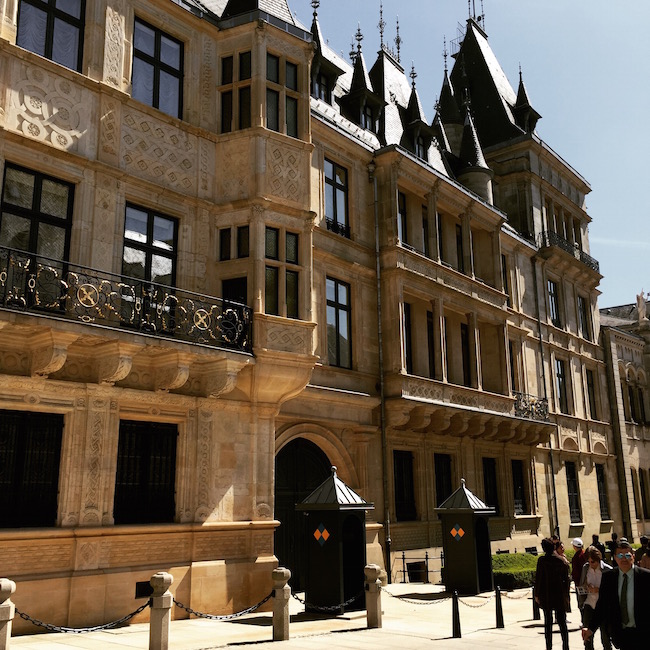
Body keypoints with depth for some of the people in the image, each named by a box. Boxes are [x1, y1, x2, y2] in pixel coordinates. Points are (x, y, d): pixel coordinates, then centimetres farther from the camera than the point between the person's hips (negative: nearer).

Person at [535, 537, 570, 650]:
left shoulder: (542, 560, -10)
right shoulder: (561, 560, -2)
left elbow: (538, 578, -9)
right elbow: (566, 578, 3)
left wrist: (536, 594, 0)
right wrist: (566, 594, 11)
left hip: (546, 595, -2)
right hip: (560, 594, 2)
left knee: (548, 622, 8)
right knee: (562, 622, 9)